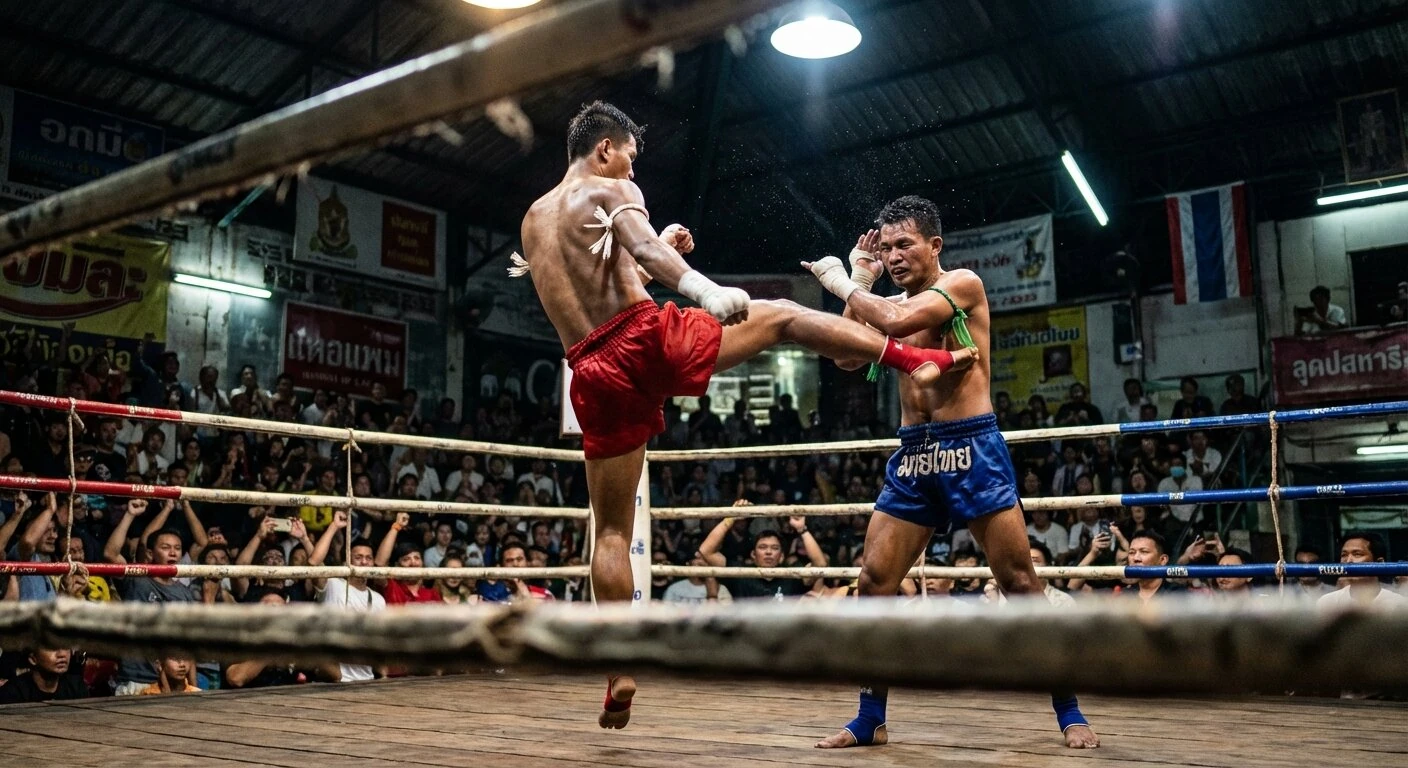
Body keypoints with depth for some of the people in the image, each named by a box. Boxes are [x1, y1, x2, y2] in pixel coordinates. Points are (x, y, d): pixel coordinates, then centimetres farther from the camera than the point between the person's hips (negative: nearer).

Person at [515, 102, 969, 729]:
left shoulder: (532, 221, 25)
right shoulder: (611, 191, 5)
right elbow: (643, 247, -16)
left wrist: (652, 255, 37)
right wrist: (699, 286, -32)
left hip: (595, 374, 5)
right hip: (648, 337, -5)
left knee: (611, 530, 10)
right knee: (781, 316, 13)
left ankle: (619, 673, 9)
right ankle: (914, 357, 5)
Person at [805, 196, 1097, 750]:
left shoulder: (963, 284, -3)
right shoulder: (890, 303, 17)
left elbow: (899, 322, -19)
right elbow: (848, 359, 6)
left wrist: (841, 284, -5)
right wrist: (859, 282, 4)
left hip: (971, 448, -6)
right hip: (912, 454, 6)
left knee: (1020, 581, -3)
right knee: (875, 582, -1)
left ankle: (1068, 711, 10)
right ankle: (870, 719, 9)